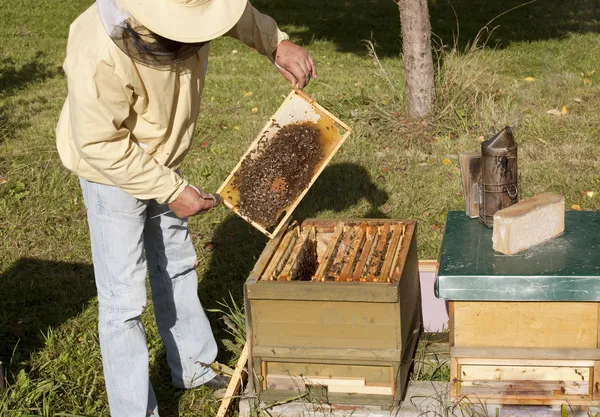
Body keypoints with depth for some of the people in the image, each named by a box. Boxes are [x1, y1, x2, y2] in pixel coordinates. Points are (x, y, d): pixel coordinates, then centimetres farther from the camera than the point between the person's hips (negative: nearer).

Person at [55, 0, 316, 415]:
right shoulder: (101, 54, -39)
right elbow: (101, 144, -31)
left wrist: (277, 43, -12)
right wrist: (173, 191, -26)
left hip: (161, 160, 7)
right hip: (111, 168, -7)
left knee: (176, 265, 22)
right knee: (125, 297, -5)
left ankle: (194, 367, 42)